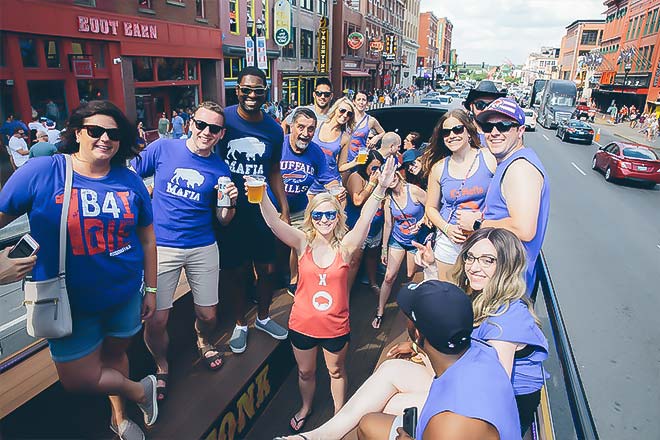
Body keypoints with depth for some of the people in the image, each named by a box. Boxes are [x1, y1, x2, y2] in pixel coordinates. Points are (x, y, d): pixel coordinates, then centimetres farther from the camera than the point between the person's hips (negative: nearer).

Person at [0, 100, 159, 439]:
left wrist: (151, 289, 5)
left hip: (126, 296, 1)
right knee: (78, 379, 5)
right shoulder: (40, 172, -11)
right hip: (70, 302, -1)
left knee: (114, 354, 21)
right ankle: (141, 391, 35)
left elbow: (147, 240, 2)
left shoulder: (130, 181, -5)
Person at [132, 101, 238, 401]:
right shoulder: (162, 148, -3)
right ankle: (161, 366, 30)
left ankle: (204, 342, 46)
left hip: (203, 248, 2)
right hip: (161, 247, -1)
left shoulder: (220, 169, 1)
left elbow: (223, 219, 5)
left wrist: (231, 203, -15)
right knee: (156, 320, -1)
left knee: (207, 315, 9)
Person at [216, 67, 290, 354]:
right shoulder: (223, 118, -10)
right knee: (235, 270, 11)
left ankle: (263, 317, 39)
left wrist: (284, 209, 7)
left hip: (262, 209, 3)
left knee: (267, 268, 12)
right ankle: (240, 323, 35)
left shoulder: (274, 130, 1)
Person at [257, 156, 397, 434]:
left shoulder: (345, 246, -13)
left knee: (336, 371, 24)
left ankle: (339, 413, 50)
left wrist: (381, 189, -43)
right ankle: (305, 408, 54)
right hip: (302, 324, 1)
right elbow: (274, 222, -24)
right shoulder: (303, 243, -11)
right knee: (305, 371, 25)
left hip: (336, 326, -1)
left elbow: (365, 219, -28)